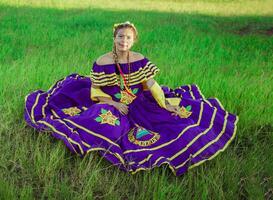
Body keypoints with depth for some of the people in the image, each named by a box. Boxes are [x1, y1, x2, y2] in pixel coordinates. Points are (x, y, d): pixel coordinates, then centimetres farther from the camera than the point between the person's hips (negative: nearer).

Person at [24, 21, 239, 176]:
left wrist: (166, 104, -14)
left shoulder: (140, 60, -2)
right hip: (111, 106, -2)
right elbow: (95, 92, -8)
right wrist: (114, 103, -20)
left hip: (139, 104, 3)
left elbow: (152, 84, -3)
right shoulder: (102, 62, -11)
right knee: (106, 124, -31)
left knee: (172, 119, -7)